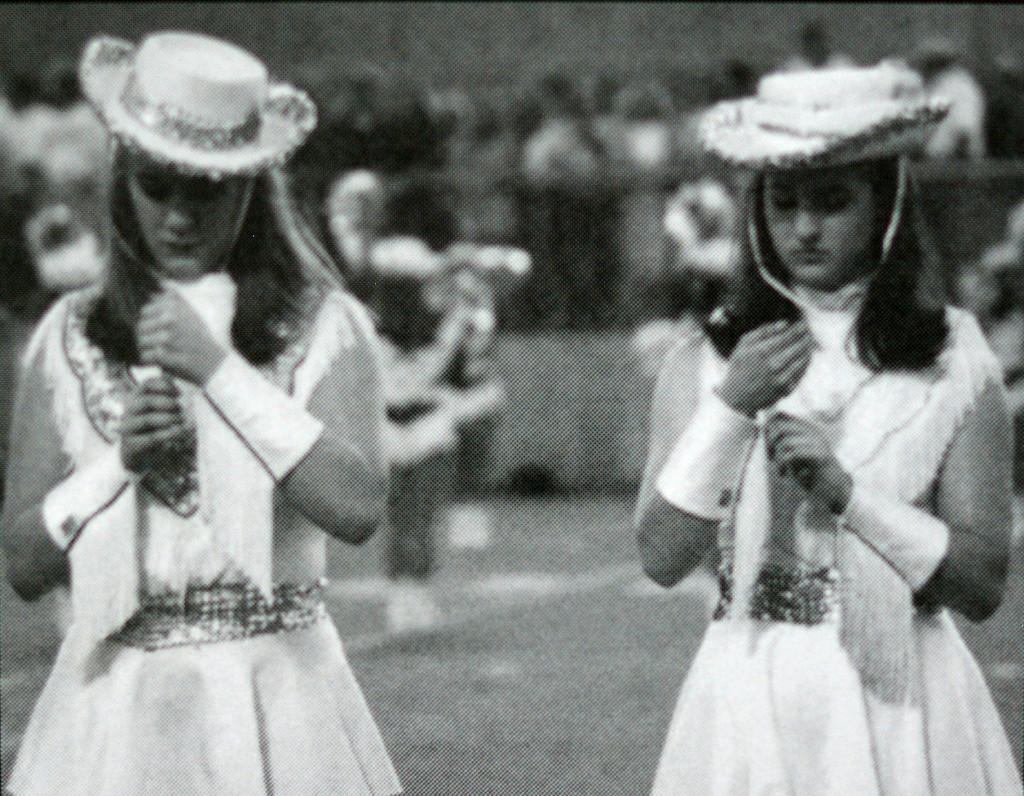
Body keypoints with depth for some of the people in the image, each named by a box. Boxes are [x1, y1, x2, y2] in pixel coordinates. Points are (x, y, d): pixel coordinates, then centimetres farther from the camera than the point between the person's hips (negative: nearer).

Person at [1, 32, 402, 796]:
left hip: (275, 700, -2)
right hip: (116, 708, 2)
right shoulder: (70, 338, 8)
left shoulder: (323, 328, -1)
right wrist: (120, 460, -9)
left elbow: (357, 506, -16)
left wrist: (219, 370, -14)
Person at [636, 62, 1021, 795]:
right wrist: (730, 408, -11)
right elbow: (662, 557, -2)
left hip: (901, 709, -1)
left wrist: (848, 493, -15)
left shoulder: (952, 363, -1)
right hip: (751, 701, 1)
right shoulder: (706, 360, 4)